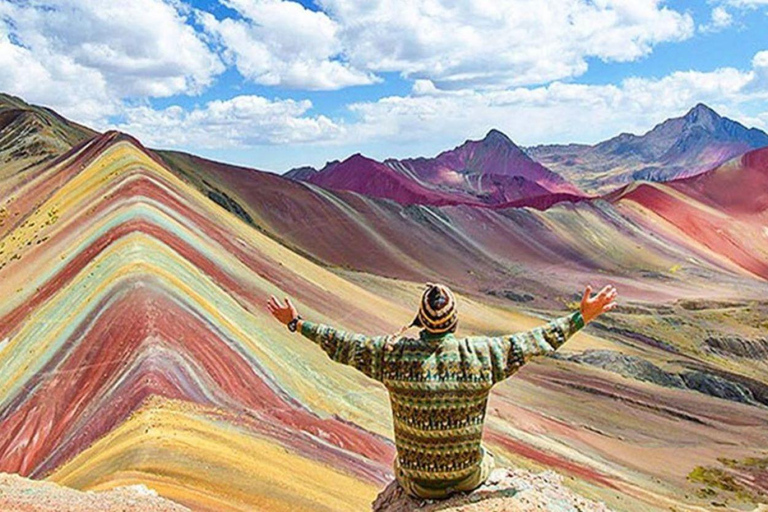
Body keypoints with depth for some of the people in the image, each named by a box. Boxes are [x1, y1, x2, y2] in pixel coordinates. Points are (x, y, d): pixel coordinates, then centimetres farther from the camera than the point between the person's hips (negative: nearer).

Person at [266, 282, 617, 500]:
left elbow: (342, 345, -7)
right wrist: (582, 317, 1)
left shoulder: (391, 354, -19)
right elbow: (536, 341, -11)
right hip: (467, 477, 0)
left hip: (417, 482, 0)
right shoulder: (483, 355, -21)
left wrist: (297, 323, 6)